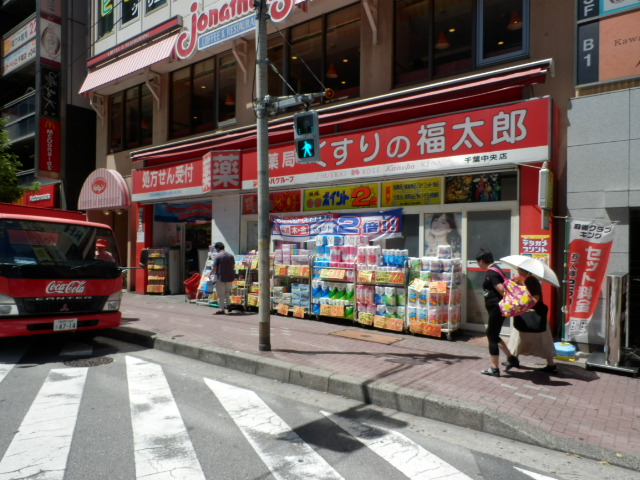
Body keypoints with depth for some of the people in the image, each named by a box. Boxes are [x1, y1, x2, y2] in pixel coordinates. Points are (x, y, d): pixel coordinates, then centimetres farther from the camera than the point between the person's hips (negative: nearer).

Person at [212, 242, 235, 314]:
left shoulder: (218, 256, -12)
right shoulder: (231, 255, 6)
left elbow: (214, 268, -13)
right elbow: (233, 267, 12)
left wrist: (211, 273, 5)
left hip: (220, 277, -6)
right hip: (230, 277, 6)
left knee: (221, 294, 3)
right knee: (226, 292, 24)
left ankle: (221, 309, 5)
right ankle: (228, 304, 12)